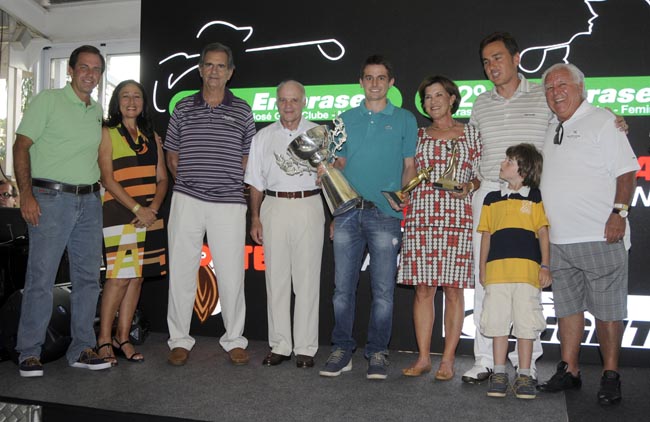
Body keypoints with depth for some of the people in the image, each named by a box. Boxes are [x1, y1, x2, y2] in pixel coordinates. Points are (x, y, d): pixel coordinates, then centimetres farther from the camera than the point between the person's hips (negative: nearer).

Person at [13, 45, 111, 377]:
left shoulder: (98, 111, 15)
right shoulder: (48, 100, -2)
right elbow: (21, 146, -6)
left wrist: (98, 189, 12)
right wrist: (26, 194, -14)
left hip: (90, 201, 6)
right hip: (51, 198, -6)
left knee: (88, 277, 7)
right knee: (41, 278, -4)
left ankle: (82, 349, 17)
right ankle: (29, 353, 9)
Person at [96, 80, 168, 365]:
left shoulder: (152, 137, 16)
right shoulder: (107, 133, 3)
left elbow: (162, 178, 11)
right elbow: (108, 179, -7)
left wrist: (153, 207, -7)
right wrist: (137, 208, -15)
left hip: (150, 215, 5)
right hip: (119, 213, -5)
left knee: (137, 277, 5)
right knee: (119, 276, -10)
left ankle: (123, 338, 15)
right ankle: (104, 339, 3)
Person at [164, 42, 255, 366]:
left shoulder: (242, 111, 8)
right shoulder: (183, 108, 10)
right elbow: (172, 157, 16)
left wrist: (228, 183, 7)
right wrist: (187, 184, 8)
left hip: (229, 203, -1)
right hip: (187, 202, 1)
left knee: (231, 274, 2)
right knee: (181, 271, 5)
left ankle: (234, 340, 17)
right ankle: (179, 340, 18)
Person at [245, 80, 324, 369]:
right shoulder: (263, 137, 13)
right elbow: (256, 183, 12)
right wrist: (255, 217, 6)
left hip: (308, 207, -2)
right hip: (274, 207, 2)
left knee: (307, 279, -1)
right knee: (276, 278, 4)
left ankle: (305, 348, 7)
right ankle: (279, 346, 13)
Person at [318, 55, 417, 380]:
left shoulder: (404, 119, 9)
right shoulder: (346, 119, 15)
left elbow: (410, 167, 7)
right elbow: (339, 164, 15)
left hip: (385, 213, -2)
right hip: (348, 212, 2)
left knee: (383, 289, 1)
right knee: (343, 286, 3)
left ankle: (377, 353, 13)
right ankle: (342, 350, 15)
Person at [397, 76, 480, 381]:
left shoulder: (470, 133, 11)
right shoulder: (418, 135, 16)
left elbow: (481, 174, 12)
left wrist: (468, 186, -8)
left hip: (457, 217, -1)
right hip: (421, 217, 2)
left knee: (453, 289, 0)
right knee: (423, 288, 1)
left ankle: (448, 359, 9)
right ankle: (423, 358, 10)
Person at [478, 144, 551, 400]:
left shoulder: (535, 198, 8)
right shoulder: (492, 199, 16)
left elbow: (543, 233, 6)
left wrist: (545, 266, -1)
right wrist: (482, 268, 11)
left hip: (527, 270, -2)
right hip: (496, 269, 2)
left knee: (526, 322, 1)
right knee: (498, 321, 4)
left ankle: (524, 376, 11)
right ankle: (499, 374, 13)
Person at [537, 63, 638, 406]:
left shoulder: (602, 121, -1)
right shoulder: (551, 130, 18)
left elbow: (626, 170, -7)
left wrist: (619, 212, -18)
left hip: (600, 237, -6)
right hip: (560, 240, 6)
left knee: (607, 310, 0)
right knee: (567, 307, 11)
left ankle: (610, 376, 12)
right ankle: (569, 371, 20)